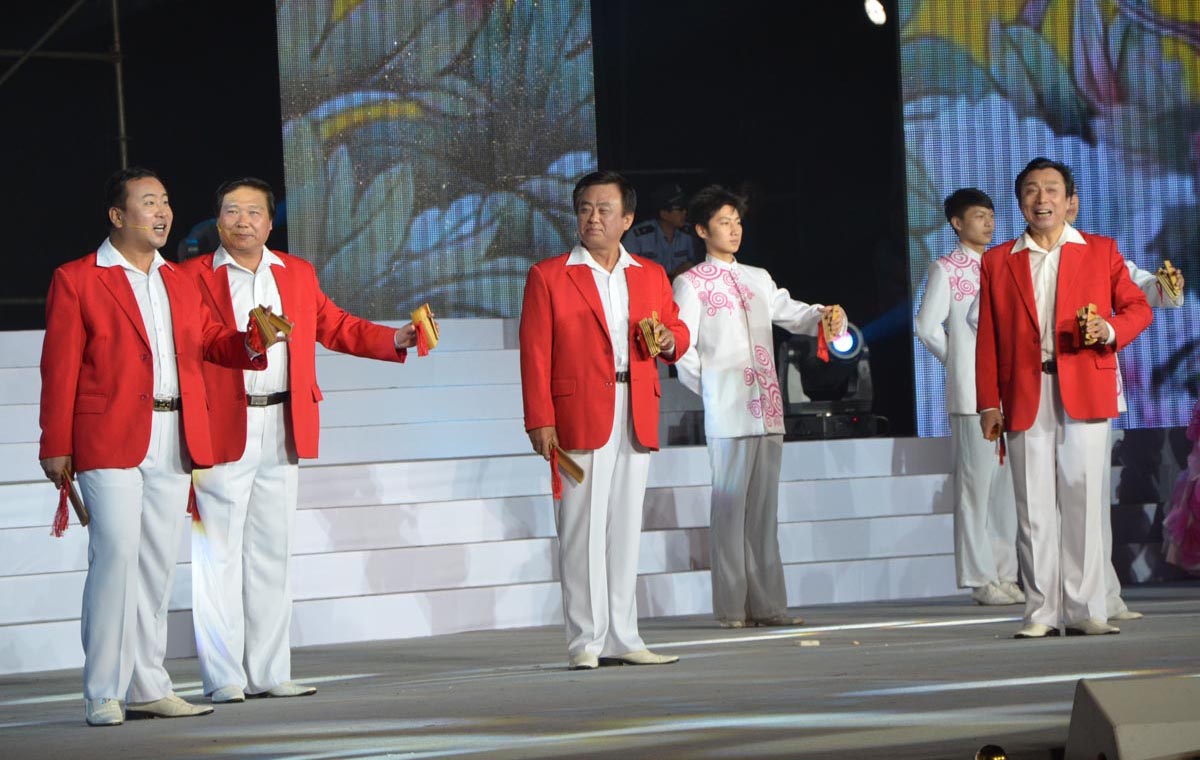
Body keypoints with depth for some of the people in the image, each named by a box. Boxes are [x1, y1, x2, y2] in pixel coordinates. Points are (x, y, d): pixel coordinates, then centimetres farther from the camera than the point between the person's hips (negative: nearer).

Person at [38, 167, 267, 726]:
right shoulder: (76, 280, 0)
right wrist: (56, 447, -8)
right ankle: (104, 695, -8)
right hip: (111, 445, -6)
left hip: (173, 445, 6)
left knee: (158, 565, 8)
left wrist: (250, 344, -2)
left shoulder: (179, 282, 18)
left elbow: (209, 342, 20)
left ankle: (147, 687, 14)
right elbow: (60, 369, -3)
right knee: (116, 555, -12)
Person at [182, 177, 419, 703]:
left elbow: (336, 327, 15)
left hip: (282, 432, 5)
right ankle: (223, 677, -1)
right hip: (223, 432, -5)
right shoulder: (193, 276, 0)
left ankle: (268, 672, 14)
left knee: (271, 553, 9)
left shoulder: (297, 274, 15)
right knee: (218, 554, -4)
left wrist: (395, 339, 2)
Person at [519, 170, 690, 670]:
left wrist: (670, 339, -5)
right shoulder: (548, 276, 2)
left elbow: (676, 332, 21)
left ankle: (622, 638, 12)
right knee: (583, 528, -6)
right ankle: (585, 642, -3)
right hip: (579, 417, -4)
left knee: (626, 528, 7)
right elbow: (535, 353, -3)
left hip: (637, 419, 4)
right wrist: (540, 422, -12)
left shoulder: (651, 276, 16)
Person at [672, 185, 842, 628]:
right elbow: (683, 351, -1)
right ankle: (731, 607, -5)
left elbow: (793, 314, 12)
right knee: (729, 505, -7)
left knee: (764, 506, 5)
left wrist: (827, 316, -8)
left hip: (767, 409, 6)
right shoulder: (690, 284, 3)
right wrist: (714, 392, -2)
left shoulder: (758, 279, 20)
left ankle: (766, 604, 7)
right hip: (727, 413, -6)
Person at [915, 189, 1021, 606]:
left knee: (1009, 483, 6)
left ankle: (1007, 574, 11)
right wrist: (961, 361, 1)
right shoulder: (946, 269, 0)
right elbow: (928, 327, -4)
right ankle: (981, 578, -4)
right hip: (972, 393, -6)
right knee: (976, 484, -6)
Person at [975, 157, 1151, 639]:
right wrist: (989, 403, 3)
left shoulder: (1101, 251, 13)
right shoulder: (997, 261, 15)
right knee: (1033, 504, -2)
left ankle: (1084, 611, -3)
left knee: (1082, 499, -6)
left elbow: (1137, 308, 11)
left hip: (1084, 392, -1)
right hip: (1025, 396, 1)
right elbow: (988, 338, 11)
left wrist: (1110, 329, -11)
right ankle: (1042, 612, 0)